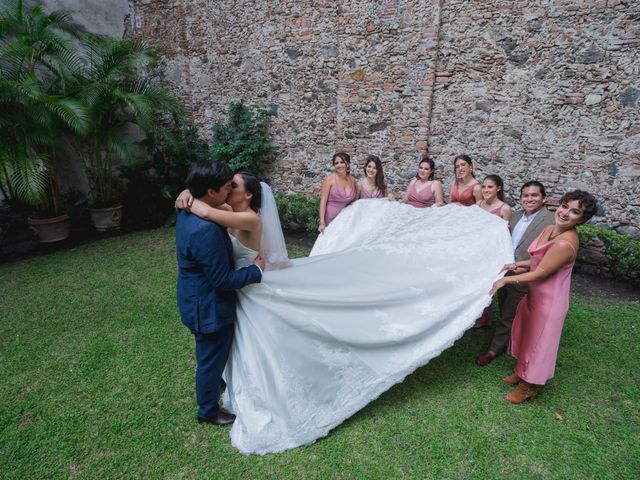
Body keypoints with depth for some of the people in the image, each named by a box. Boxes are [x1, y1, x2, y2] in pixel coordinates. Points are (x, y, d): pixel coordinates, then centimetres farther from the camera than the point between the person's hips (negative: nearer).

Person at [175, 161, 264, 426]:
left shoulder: (188, 214, -2)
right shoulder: (206, 230, -34)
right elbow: (222, 280, -28)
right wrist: (255, 270, -16)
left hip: (198, 299, 9)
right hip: (208, 307, -9)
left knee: (211, 355, 32)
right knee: (211, 359, 14)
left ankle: (215, 383, 58)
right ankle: (208, 411, 37)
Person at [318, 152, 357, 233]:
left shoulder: (352, 180, 4)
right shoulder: (329, 179, -9)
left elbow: (356, 200, 14)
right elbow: (323, 201, -12)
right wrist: (322, 223, -18)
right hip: (331, 219, -4)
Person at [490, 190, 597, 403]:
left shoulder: (565, 243, -30)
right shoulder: (549, 229, -3)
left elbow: (540, 273, -25)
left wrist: (506, 280, -19)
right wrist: (517, 264, -2)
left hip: (548, 302, -8)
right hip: (535, 295, 8)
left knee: (536, 342, 11)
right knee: (525, 334, 24)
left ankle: (528, 387, 35)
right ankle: (521, 373, 47)